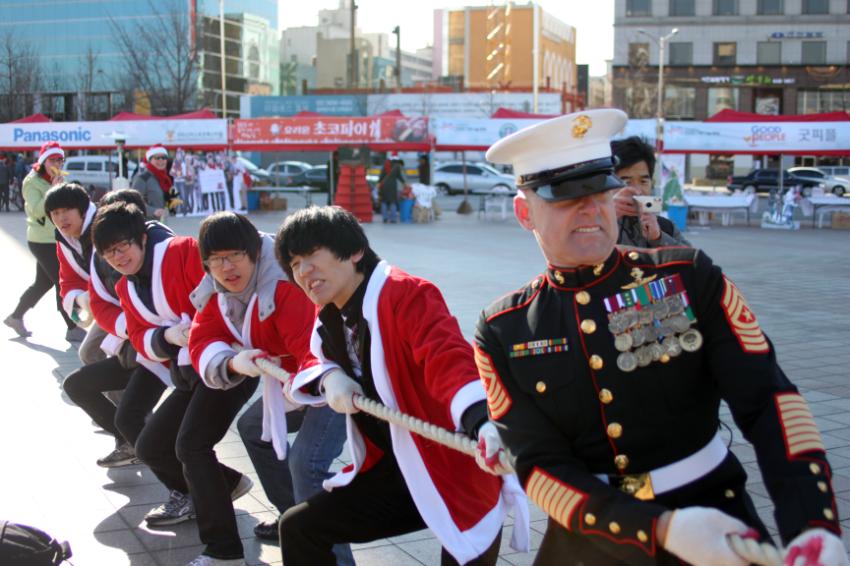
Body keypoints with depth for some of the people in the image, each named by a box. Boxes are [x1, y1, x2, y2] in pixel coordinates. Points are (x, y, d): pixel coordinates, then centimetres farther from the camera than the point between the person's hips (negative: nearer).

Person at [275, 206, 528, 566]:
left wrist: (483, 423, -59)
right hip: (394, 472, 8)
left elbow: (449, 359, -38)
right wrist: (328, 377, -9)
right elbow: (312, 366, 18)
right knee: (299, 528, 10)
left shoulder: (406, 295, -23)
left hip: (455, 472, -8)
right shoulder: (330, 320, 4)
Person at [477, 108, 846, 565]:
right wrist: (661, 528, -24)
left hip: (718, 520, 0)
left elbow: (766, 399, -10)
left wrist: (813, 525, -24)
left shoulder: (690, 277, -7)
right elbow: (539, 463, -12)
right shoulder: (502, 332, -9)